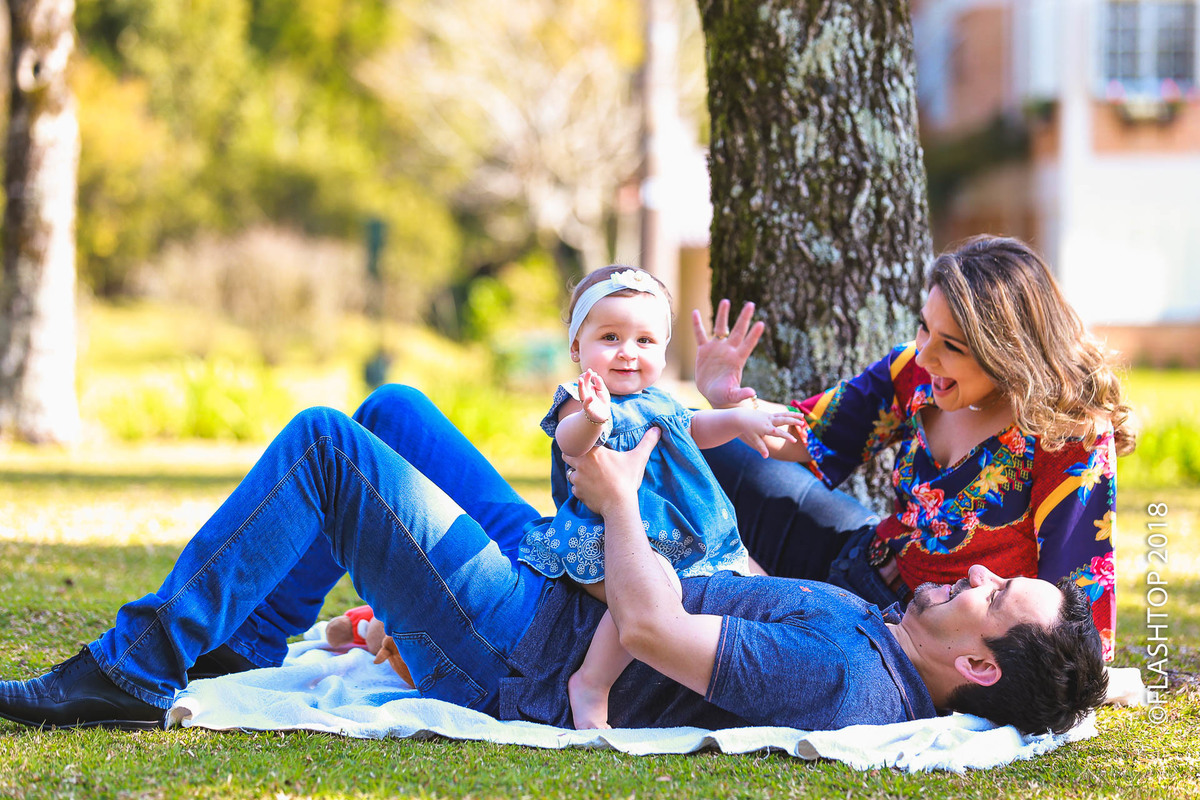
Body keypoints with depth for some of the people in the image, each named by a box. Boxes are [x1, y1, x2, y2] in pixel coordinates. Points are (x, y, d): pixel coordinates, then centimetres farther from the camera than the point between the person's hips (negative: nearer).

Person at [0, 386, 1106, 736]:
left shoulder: (848, 678, -31)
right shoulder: (881, 634, -2)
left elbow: (651, 629, -31)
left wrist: (621, 499, -15)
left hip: (523, 654, -10)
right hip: (560, 578, 10)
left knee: (322, 441, -12)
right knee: (388, 408, 18)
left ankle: (137, 668, -3)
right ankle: (248, 636, 26)